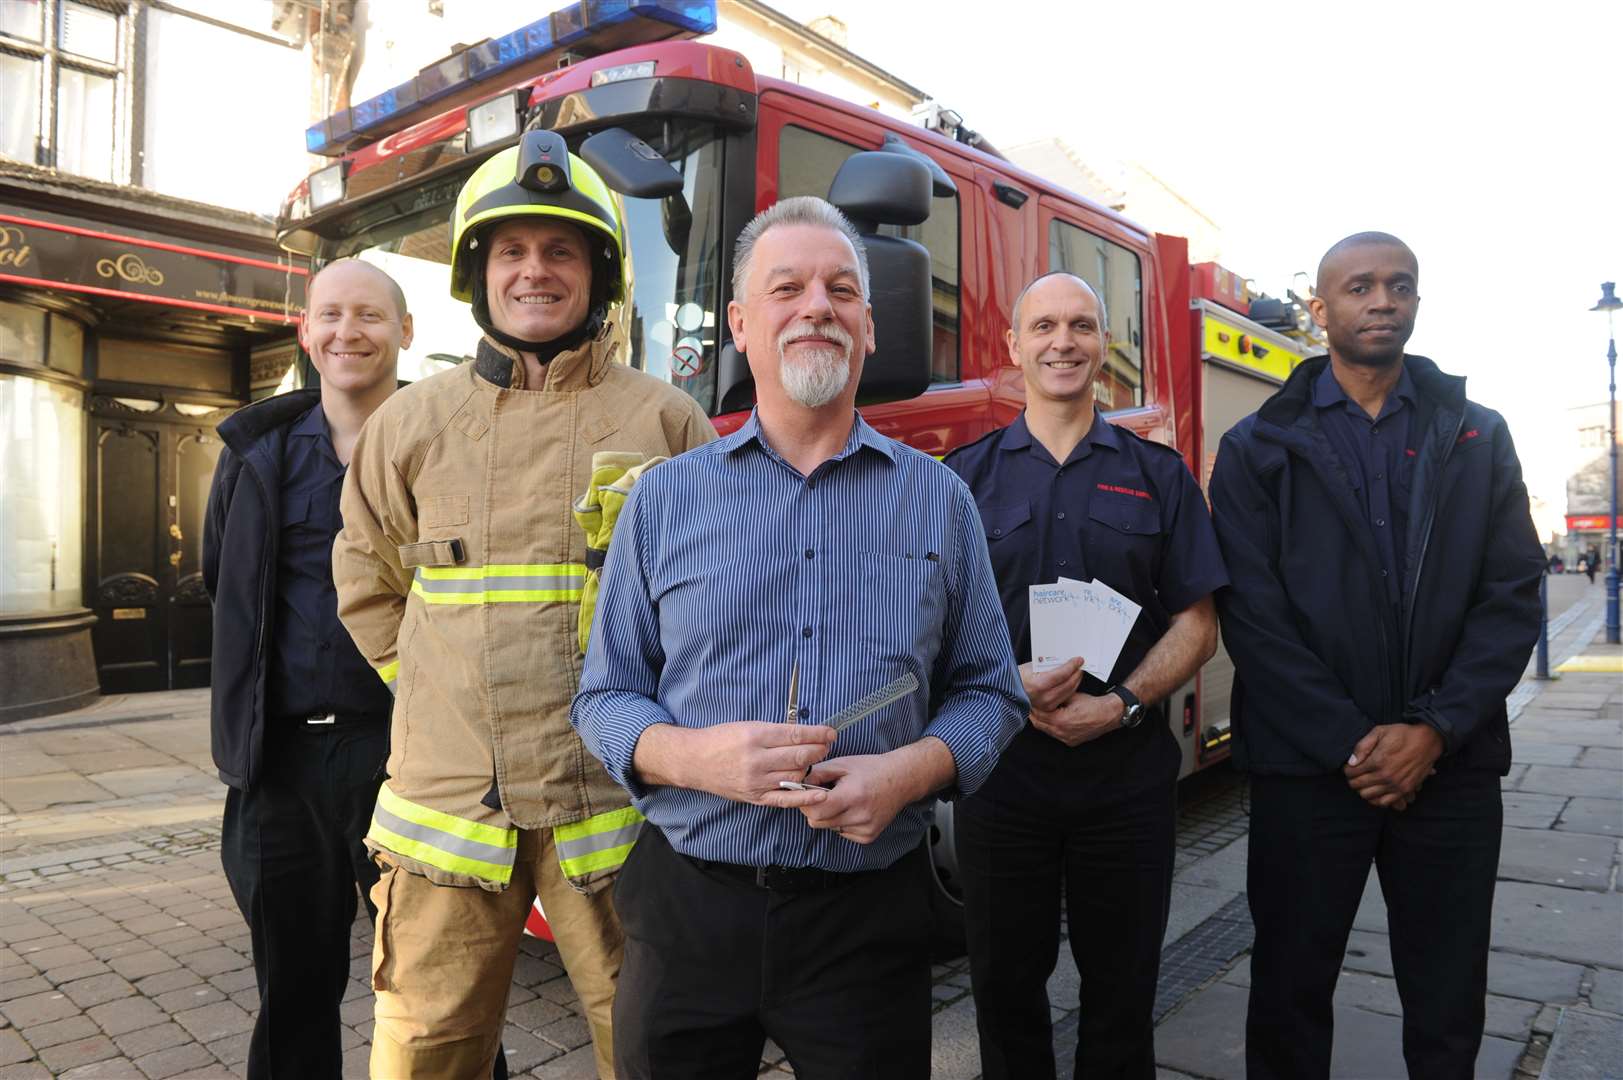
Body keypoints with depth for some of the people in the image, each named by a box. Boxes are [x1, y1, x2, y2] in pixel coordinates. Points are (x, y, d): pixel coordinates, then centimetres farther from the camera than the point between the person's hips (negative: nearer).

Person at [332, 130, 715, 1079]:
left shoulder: (665, 420, 2)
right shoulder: (413, 423, 9)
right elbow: (368, 577, 23)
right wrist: (437, 689, 14)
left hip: (615, 798, -2)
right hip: (448, 802, 2)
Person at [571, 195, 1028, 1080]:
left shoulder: (938, 500, 3)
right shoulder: (662, 499, 2)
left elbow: (987, 691, 6)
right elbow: (605, 698, 4)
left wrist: (912, 770, -13)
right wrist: (691, 755, -16)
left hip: (870, 915, 0)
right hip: (688, 904, 1)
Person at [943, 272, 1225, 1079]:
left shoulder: (1158, 475, 5)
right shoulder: (965, 476, 4)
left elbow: (1195, 624, 3)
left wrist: (1123, 702, -14)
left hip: (1127, 769, 1)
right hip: (1000, 766, 0)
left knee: (1121, 985, 14)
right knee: (1005, 981, 13)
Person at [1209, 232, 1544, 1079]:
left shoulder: (1478, 438, 9)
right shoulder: (1259, 448, 1)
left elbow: (1512, 596, 2)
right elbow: (1252, 616, -6)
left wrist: (1435, 731, -10)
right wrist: (1348, 744, -12)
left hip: (1451, 767, 2)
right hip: (1306, 768, -2)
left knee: (1448, 1011, 13)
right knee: (1291, 988, 11)